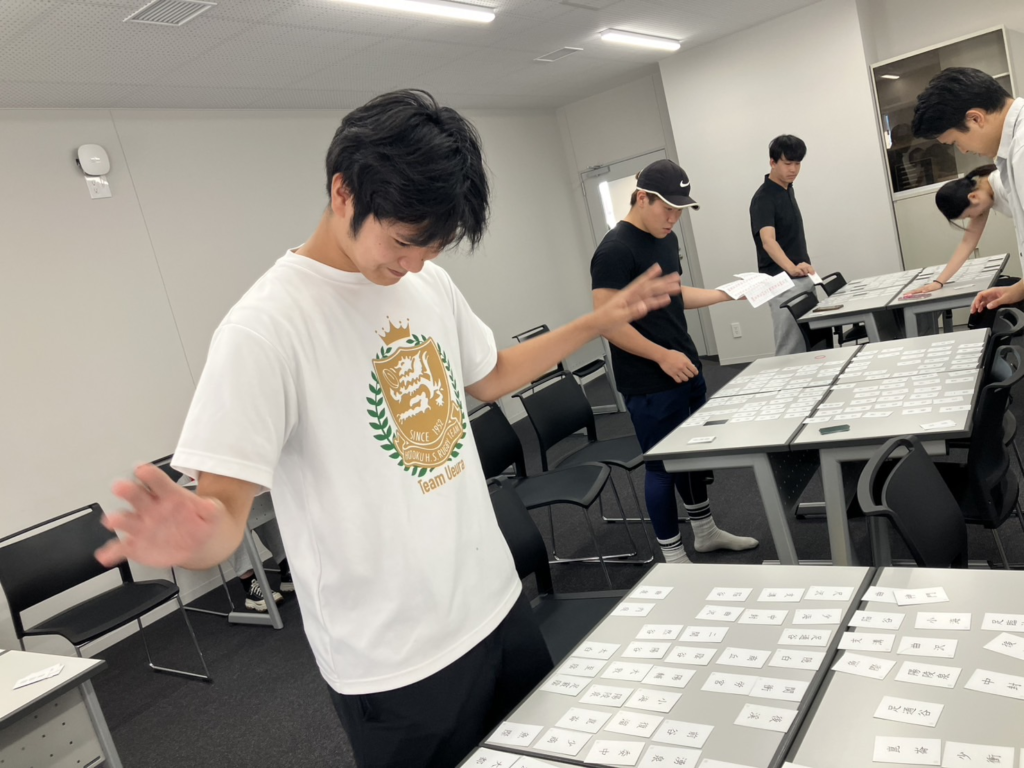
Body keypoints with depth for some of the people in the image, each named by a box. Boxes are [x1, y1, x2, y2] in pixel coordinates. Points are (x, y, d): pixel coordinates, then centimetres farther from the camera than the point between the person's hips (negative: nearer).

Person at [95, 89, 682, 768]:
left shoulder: (430, 283, 1)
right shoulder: (265, 329, -22)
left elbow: (488, 376, 16)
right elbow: (223, 507, -23)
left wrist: (601, 322, 12)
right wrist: (194, 535, -45)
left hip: (497, 600, 7)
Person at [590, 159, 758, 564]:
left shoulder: (666, 239, 10)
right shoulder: (615, 250, -18)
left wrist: (726, 293, 13)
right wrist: (662, 356, -23)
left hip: (686, 368, 9)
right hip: (649, 385, -9)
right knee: (664, 465, 2)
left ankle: (706, 531, 38)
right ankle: (673, 557, 16)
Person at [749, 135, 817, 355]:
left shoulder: (788, 189, 10)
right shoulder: (763, 198, -18)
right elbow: (768, 240, -34)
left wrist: (802, 269, 20)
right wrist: (791, 268, -50)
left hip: (803, 278, 9)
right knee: (790, 349, -8)